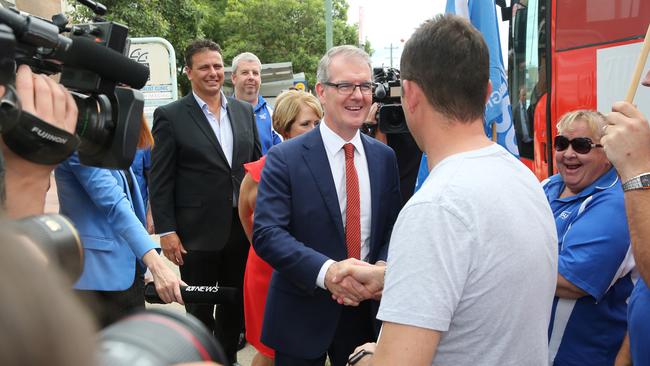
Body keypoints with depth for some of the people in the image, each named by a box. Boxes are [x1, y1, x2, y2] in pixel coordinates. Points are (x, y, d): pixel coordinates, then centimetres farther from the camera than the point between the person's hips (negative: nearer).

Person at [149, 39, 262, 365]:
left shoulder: (244, 111, 7)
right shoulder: (170, 116, -6)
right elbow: (160, 180, -7)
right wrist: (166, 231, -11)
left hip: (242, 228, 4)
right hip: (197, 233, -4)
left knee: (235, 304, 17)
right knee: (200, 309, 9)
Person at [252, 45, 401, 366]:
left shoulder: (385, 157, 3)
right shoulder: (284, 158, -10)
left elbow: (394, 229, 5)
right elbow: (266, 232, -17)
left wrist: (382, 267, -15)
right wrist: (326, 271, -30)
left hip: (365, 310, 4)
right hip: (302, 316, -3)